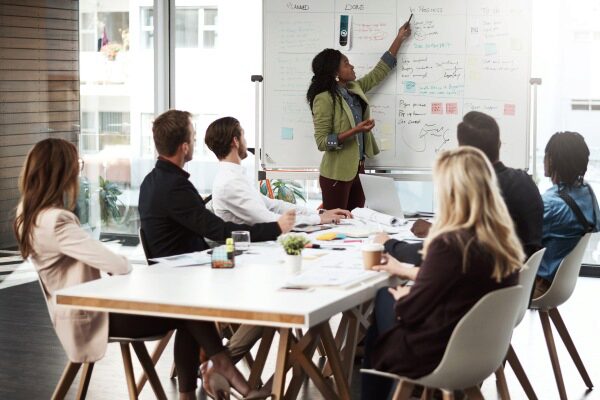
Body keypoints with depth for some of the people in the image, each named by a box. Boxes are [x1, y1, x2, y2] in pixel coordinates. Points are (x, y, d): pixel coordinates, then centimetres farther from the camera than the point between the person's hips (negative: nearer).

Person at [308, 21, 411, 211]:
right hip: (337, 174, -8)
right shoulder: (324, 99, -16)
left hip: (357, 169, 8)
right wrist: (355, 131, -26)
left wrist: (399, 39, 20)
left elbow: (380, 71, 20)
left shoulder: (354, 89, 7)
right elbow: (322, 142, -19)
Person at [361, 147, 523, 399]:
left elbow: (410, 312, -16)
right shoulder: (503, 239, -5)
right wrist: (409, 272, 21)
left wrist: (399, 298, 5)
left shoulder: (450, 243, -28)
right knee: (386, 296, 23)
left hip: (439, 357, -7)